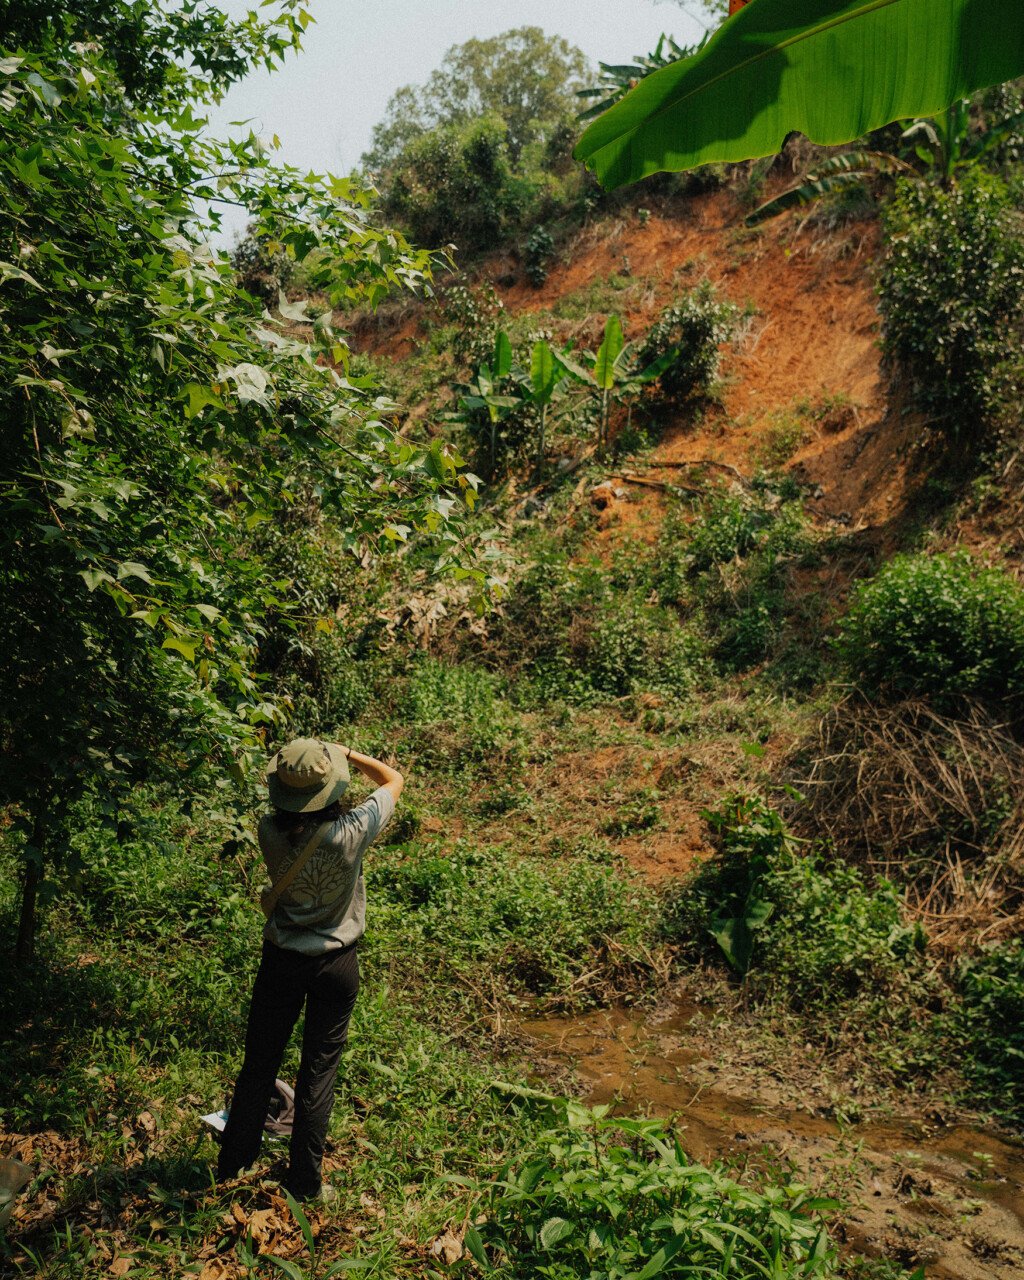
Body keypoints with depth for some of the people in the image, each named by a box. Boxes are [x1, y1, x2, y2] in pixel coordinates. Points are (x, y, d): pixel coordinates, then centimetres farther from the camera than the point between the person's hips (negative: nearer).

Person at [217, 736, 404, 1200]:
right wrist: (347, 753, -5)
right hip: (336, 964, -2)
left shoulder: (270, 833, -19)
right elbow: (394, 779, -9)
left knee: (259, 1063, 18)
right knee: (319, 1070, 12)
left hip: (282, 961, 2)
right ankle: (304, 1182, 24)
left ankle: (232, 1167, 34)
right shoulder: (350, 834, -25)